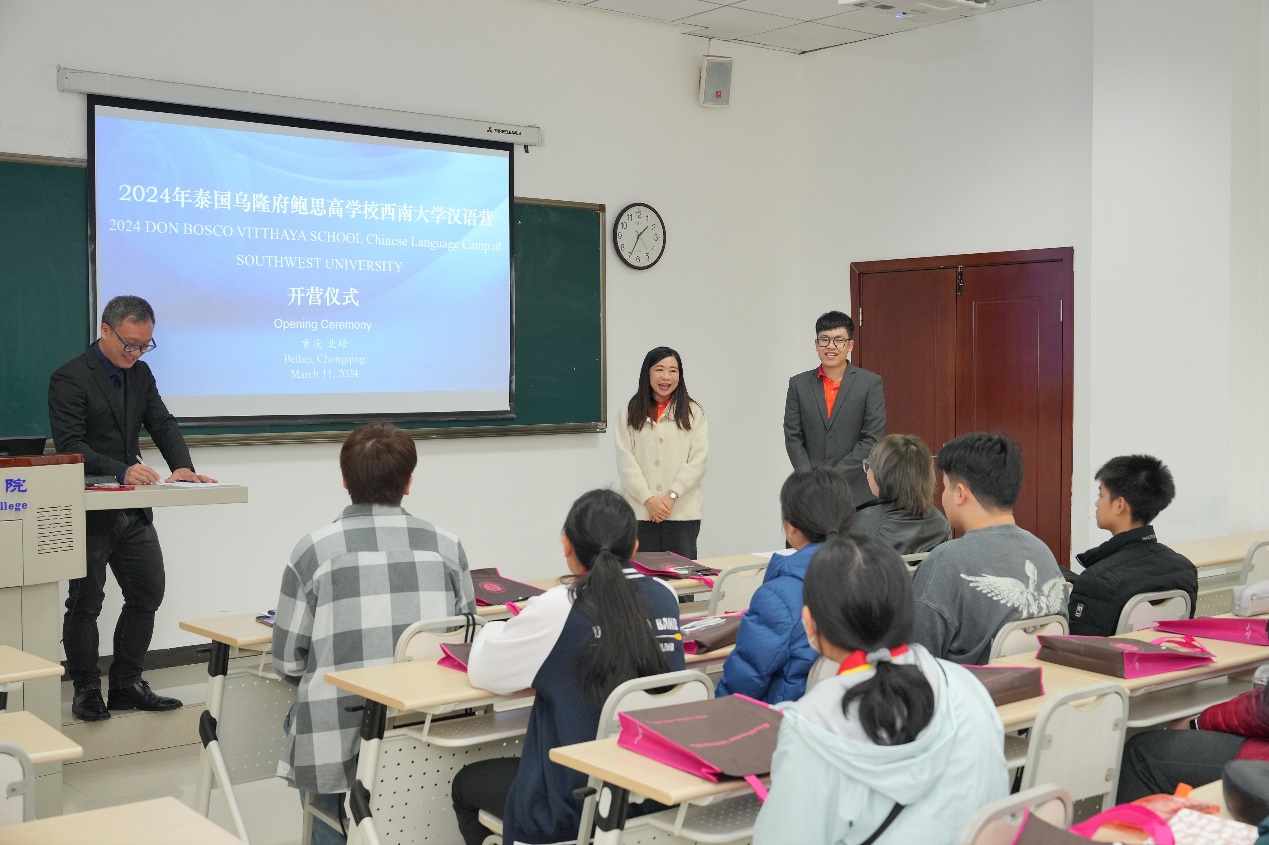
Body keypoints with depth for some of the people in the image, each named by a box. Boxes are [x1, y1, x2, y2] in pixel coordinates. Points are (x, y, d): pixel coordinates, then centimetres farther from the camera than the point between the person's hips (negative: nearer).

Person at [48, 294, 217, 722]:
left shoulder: (140, 374, 11)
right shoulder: (70, 378, -12)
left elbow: (163, 424, 5)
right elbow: (69, 445, -19)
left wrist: (183, 466, -15)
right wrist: (121, 470, -32)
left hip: (132, 509, 7)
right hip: (88, 511, -7)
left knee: (147, 593, 9)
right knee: (85, 602, 2)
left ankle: (126, 685, 20)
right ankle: (86, 690, 14)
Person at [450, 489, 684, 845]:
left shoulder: (558, 608, -19)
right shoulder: (665, 598, -2)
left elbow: (482, 671, -8)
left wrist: (507, 628, 13)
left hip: (579, 802, -6)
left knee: (466, 784, 25)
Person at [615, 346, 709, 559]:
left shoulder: (692, 412, 8)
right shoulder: (631, 412, 8)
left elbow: (698, 461, 0)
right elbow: (625, 461, 2)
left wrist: (671, 496, -10)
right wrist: (648, 499, -9)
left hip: (683, 512, 0)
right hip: (640, 512, 0)